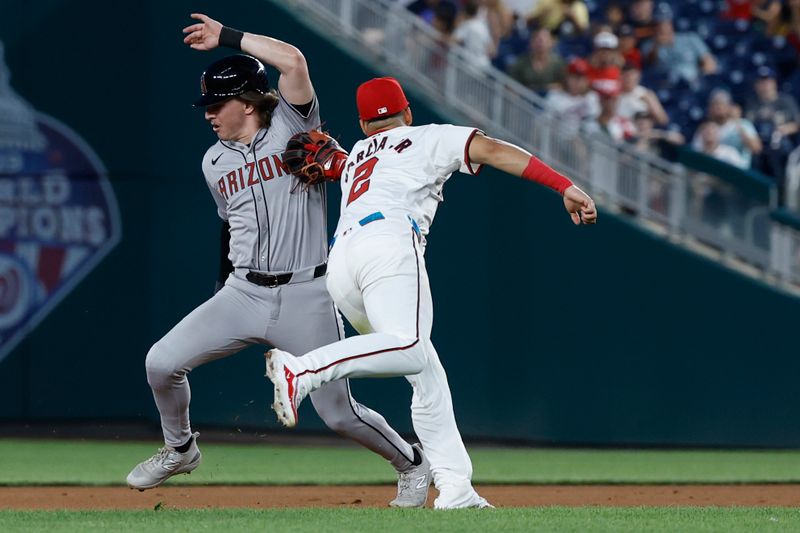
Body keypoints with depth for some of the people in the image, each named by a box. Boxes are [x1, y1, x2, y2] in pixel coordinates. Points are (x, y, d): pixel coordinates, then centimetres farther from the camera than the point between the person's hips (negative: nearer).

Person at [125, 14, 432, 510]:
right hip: (243, 295, 5)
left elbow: (293, 60, -21)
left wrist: (226, 37, -15)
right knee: (161, 362, -10)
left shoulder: (292, 128, -5)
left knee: (338, 411, -3)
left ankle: (412, 464, 24)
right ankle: (180, 449, 17)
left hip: (306, 296, -5)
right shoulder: (214, 162, 11)